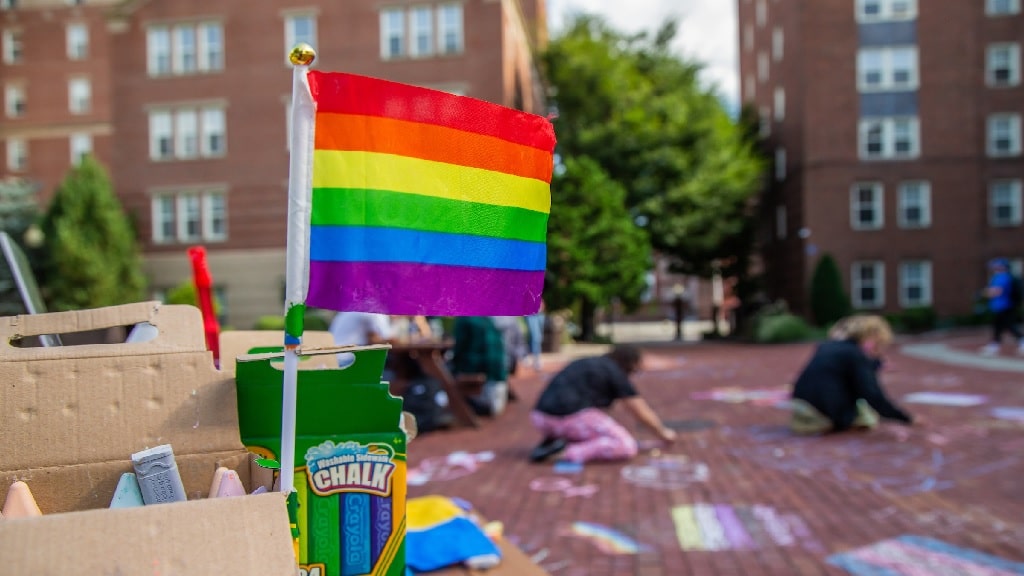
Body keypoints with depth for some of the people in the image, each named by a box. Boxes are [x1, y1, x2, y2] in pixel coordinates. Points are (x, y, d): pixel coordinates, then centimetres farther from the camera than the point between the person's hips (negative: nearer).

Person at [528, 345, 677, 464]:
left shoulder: (585, 365, 26)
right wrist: (663, 432, 26)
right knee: (627, 448, 1)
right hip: (573, 418, -8)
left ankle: (552, 442, 8)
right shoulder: (616, 374, 4)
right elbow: (642, 412, 9)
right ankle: (573, 453, -14)